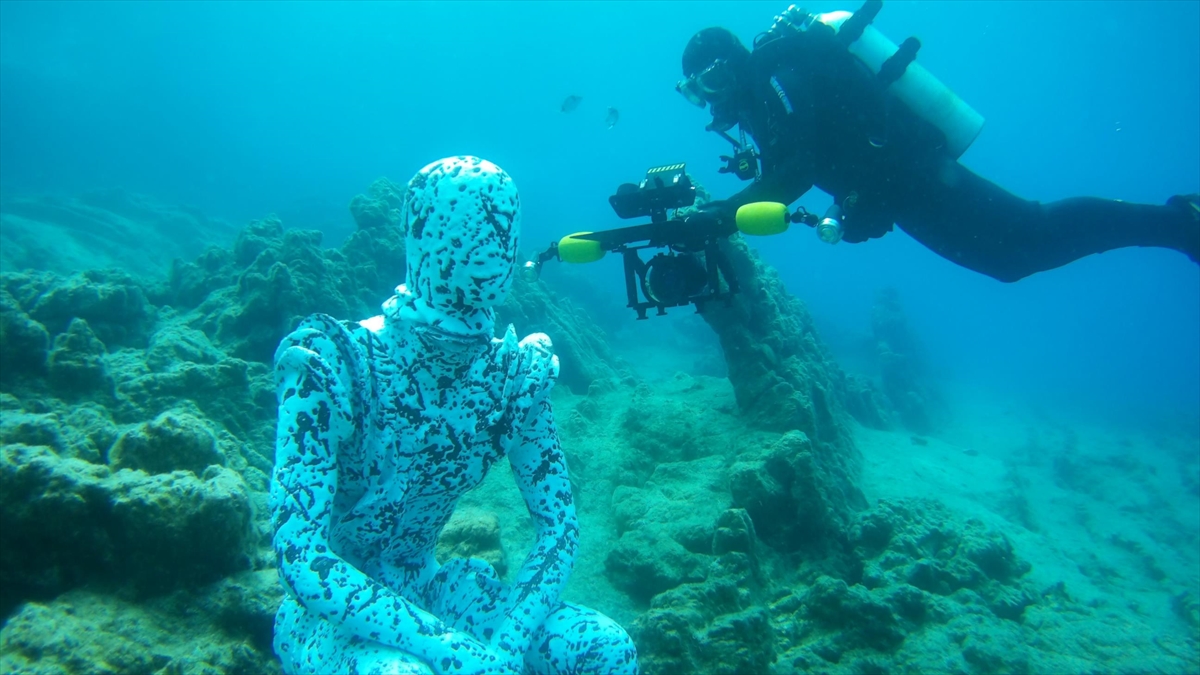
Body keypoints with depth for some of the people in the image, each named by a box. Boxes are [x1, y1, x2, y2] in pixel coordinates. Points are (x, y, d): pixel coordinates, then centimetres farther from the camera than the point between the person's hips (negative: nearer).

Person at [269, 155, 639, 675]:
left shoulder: (514, 377, -8)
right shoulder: (332, 365, -21)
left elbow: (559, 527, -5)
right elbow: (300, 556, -25)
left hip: (428, 592, 4)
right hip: (331, 613, -4)